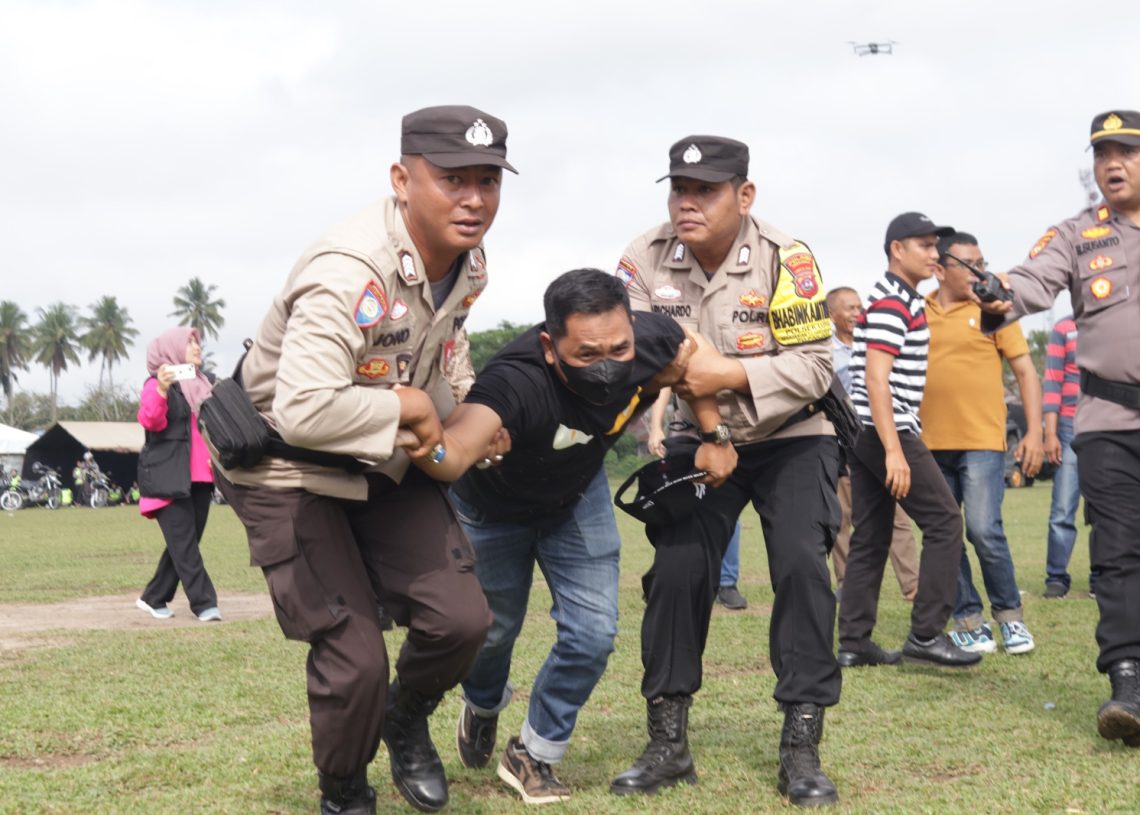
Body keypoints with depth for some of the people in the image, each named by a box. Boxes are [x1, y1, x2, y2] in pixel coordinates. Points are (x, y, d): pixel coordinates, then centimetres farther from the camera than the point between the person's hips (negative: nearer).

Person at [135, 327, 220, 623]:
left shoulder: (206, 382, 17)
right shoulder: (156, 384, -3)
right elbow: (150, 421, -19)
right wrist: (161, 391, -34)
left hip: (200, 476, 7)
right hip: (168, 477, -7)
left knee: (184, 543, 7)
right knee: (184, 544, -10)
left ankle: (154, 598, 19)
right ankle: (204, 604, -12)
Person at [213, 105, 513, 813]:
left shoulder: (468, 263, -5)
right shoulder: (350, 273, -33)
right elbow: (302, 412, -44)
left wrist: (454, 415, 1)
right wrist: (408, 407, -29)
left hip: (387, 462, 7)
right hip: (289, 469, -7)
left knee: (460, 618, -7)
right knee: (355, 658, -11)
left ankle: (406, 723, 27)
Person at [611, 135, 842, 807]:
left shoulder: (786, 259, -20)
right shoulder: (646, 260, -11)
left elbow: (813, 365, -20)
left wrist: (732, 375, -33)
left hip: (791, 440, -2)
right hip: (700, 443, 3)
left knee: (801, 565, -16)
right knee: (677, 569, -6)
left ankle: (801, 747, -6)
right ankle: (668, 743, 8)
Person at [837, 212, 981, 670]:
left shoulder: (903, 300, 20)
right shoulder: (891, 303, -12)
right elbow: (876, 379, -21)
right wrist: (895, 450, -26)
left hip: (866, 434, 10)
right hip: (886, 430, -10)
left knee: (871, 537, 9)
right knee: (944, 521, -6)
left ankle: (854, 643, 10)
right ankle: (925, 635, -7)